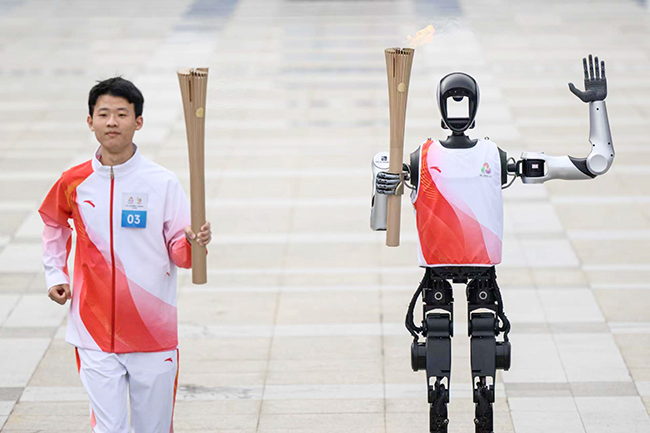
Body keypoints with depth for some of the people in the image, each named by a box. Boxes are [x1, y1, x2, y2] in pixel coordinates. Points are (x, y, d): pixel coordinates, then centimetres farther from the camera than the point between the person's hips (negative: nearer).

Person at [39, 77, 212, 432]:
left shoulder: (163, 184, -4)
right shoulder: (73, 183, 1)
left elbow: (179, 254, -1)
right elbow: (54, 223, 23)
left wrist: (193, 243, -23)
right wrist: (55, 274, 13)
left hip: (154, 334, 0)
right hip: (95, 334, 0)